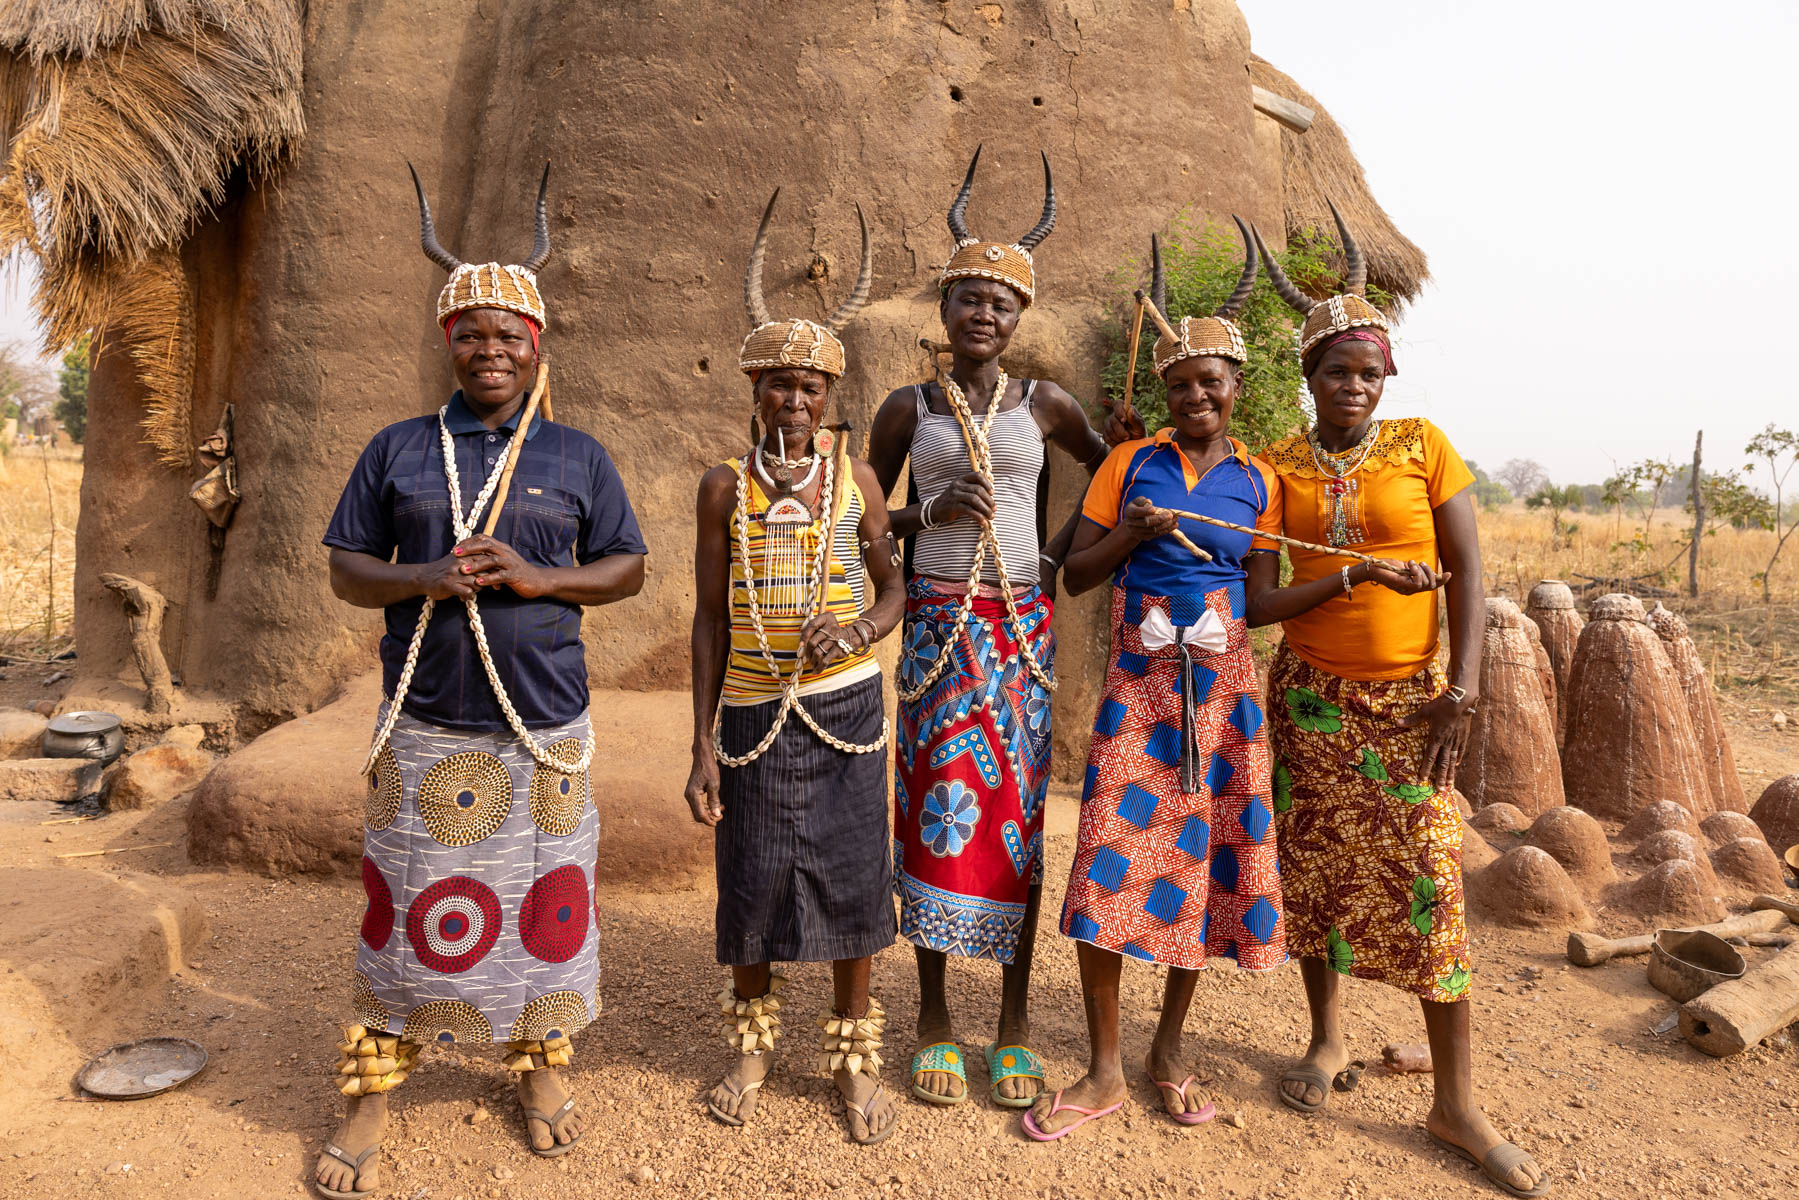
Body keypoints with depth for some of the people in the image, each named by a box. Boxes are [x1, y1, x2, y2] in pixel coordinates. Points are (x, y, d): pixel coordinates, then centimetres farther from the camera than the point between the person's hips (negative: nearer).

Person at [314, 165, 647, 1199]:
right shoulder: (398, 450, 8)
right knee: (406, 909, 7)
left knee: (546, 899, 9)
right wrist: (424, 580, -12)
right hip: (425, 724, 0)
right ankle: (373, 1099, 24)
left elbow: (628, 569, 5)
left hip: (546, 725, 0)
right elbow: (347, 569, 8)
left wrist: (538, 578, -12)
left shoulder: (578, 457, 6)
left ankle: (542, 1068, 30)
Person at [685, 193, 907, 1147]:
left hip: (844, 701, 0)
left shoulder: (853, 474, 2)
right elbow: (709, 620, 2)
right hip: (754, 708, 0)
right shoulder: (725, 486, 1)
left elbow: (894, 588, 7)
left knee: (849, 875, 6)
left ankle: (853, 1055, 26)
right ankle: (751, 1045, 32)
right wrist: (702, 746, -1)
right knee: (754, 879, 8)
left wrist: (858, 629, -16)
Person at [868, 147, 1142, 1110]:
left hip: (1023, 623, 1)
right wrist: (932, 510, -9)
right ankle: (934, 1018, 15)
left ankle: (1014, 1021, 16)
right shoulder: (907, 407, 5)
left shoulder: (1044, 405, 7)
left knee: (1017, 808, 3)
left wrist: (1065, 550, 9)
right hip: (938, 622, -1)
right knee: (937, 803, -1)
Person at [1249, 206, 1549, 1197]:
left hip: (1412, 696, 0)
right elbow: (1258, 601, -4)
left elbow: (1468, 570, -2)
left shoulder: (1423, 446, 2)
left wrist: (1463, 689, -10)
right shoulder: (1277, 468, 1)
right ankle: (1326, 1039, 30)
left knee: (1430, 880, -3)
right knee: (1316, 865, 8)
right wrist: (1356, 574, -17)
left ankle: (1456, 1104, 10)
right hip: (1311, 695, 1)